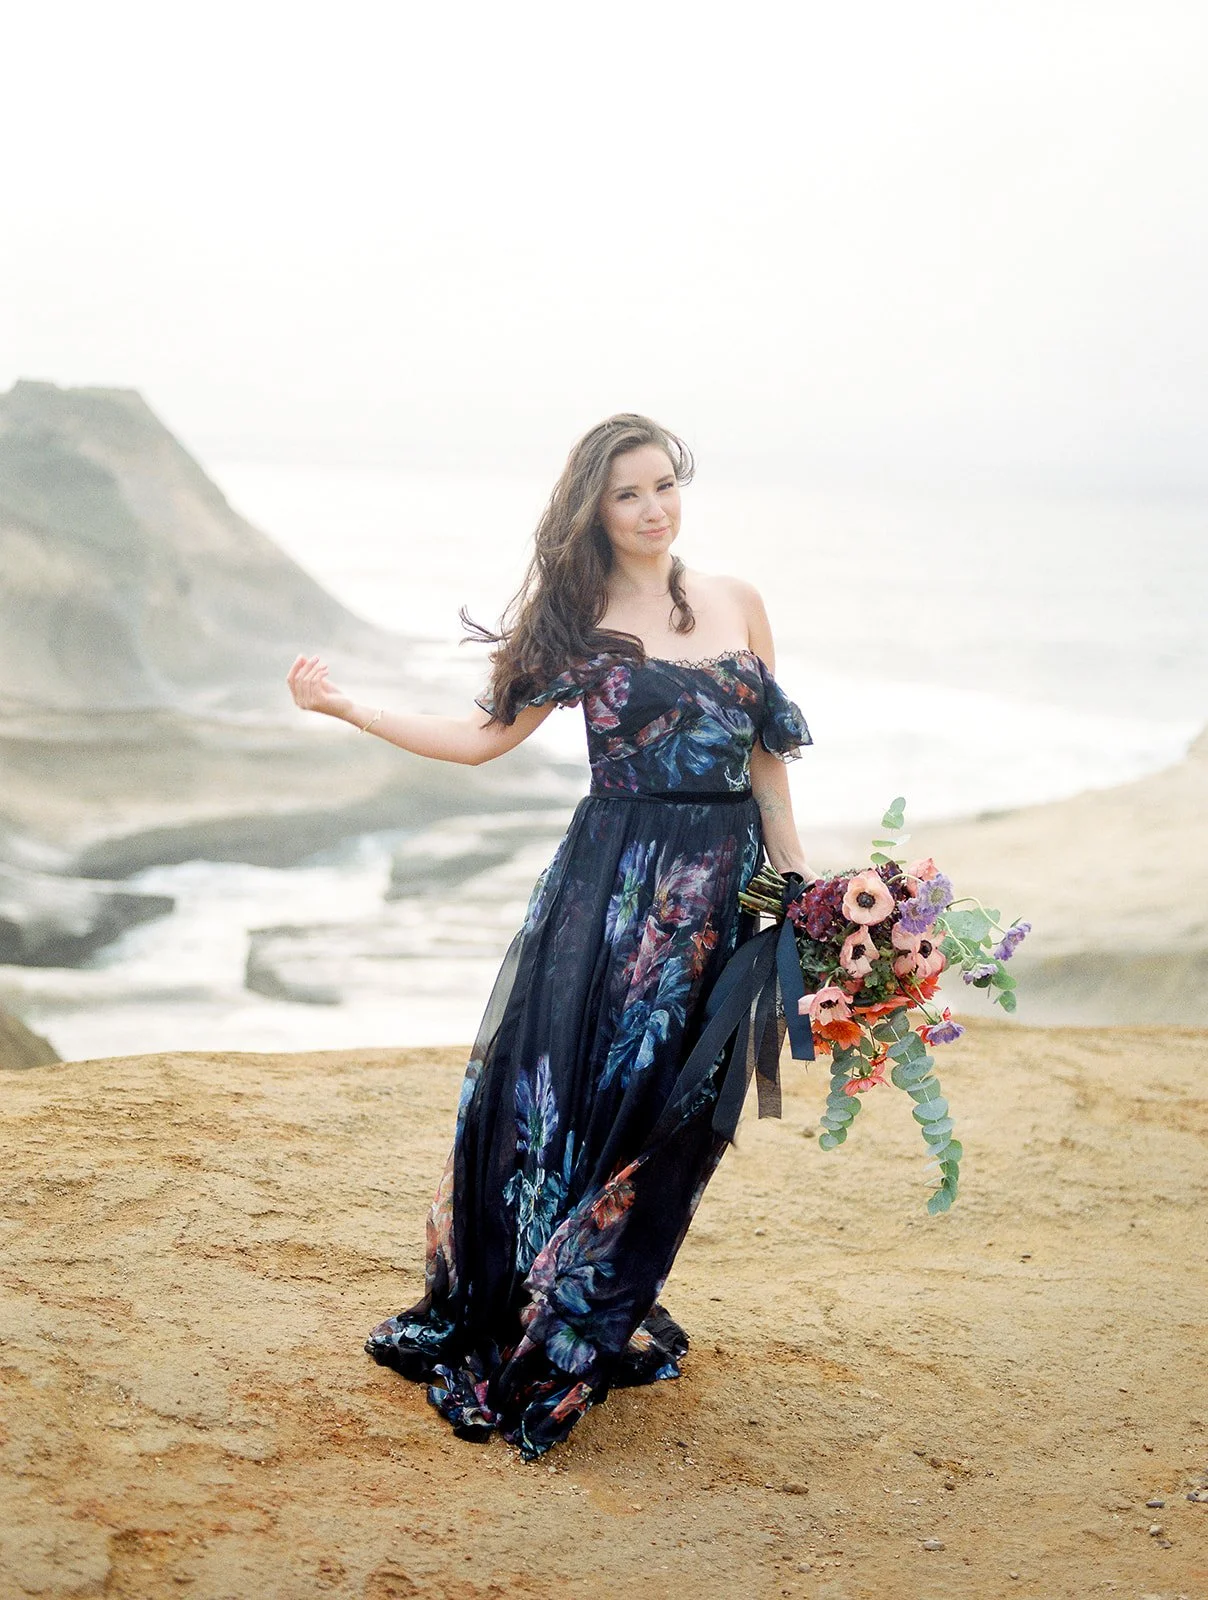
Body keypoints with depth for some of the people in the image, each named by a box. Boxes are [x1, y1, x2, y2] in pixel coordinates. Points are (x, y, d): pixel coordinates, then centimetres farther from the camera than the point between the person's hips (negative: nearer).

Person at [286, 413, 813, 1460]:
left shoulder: (737, 605, 8)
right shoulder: (574, 616, 4)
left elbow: (765, 758, 12)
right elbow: (488, 735, 4)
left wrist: (800, 885, 8)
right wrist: (345, 706, 1)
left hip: (720, 887, 2)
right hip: (609, 879, -2)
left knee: (666, 1112, 5)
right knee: (551, 1090, -6)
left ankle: (595, 1329, 20)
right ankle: (491, 1326, 9)